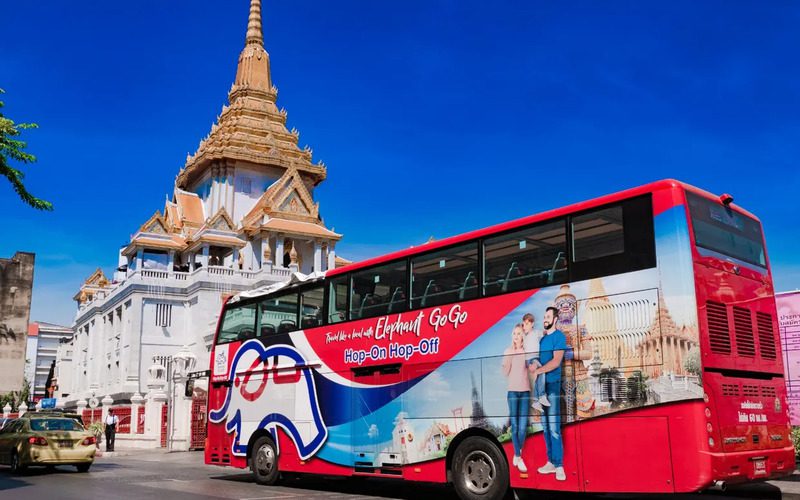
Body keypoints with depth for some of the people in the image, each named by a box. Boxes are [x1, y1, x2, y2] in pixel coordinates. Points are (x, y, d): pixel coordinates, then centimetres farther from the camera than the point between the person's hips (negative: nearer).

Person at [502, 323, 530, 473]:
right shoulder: (508, 352, 5)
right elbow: (505, 372, -2)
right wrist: (510, 356, -11)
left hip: (525, 391, 0)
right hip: (512, 391, 0)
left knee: (523, 426, -2)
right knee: (515, 425, -2)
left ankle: (517, 454, 15)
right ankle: (518, 457, 3)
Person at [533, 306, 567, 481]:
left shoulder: (559, 336, -7)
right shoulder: (541, 336, 14)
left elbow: (556, 361, -16)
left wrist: (537, 371, -18)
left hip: (552, 384, -7)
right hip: (540, 384, 7)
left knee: (554, 426, -8)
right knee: (545, 425, 10)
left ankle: (559, 466, -4)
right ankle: (551, 462, 16)